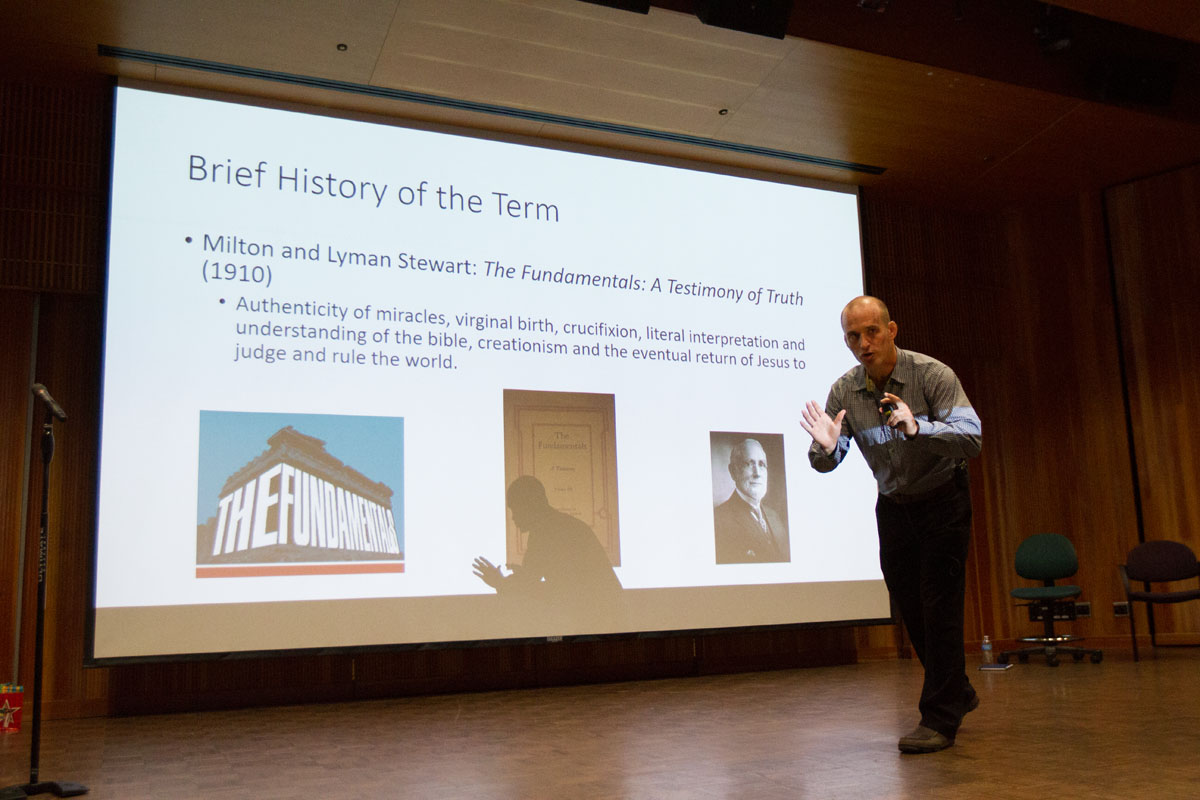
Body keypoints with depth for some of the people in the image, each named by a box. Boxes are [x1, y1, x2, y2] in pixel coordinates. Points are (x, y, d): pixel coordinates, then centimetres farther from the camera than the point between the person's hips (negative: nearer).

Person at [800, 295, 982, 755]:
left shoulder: (932, 375, -20)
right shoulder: (844, 391, -9)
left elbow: (971, 438, -31)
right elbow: (824, 463, -8)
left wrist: (916, 429, -48)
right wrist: (826, 446, -32)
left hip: (942, 499, -5)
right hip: (892, 505, 5)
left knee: (939, 605, -8)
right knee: (909, 607, 12)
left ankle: (939, 719, 0)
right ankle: (958, 692, 33)